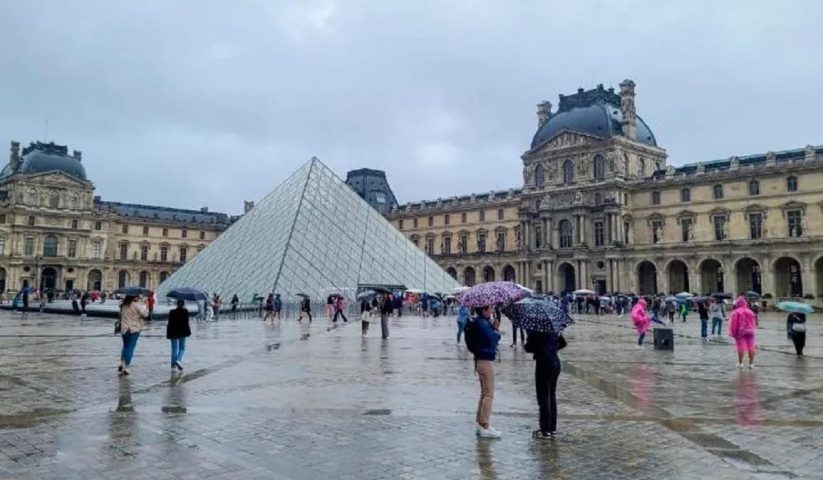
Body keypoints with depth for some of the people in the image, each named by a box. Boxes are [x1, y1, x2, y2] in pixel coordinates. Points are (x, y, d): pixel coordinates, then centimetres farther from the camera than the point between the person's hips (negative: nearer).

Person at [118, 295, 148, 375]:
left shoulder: (123, 305, 4)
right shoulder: (136, 305, -14)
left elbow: (121, 316, 11)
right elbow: (145, 314, -14)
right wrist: (143, 305, -3)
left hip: (124, 329, 5)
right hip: (134, 329, -5)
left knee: (125, 346, 21)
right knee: (131, 348, 0)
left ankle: (122, 363, 9)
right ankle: (126, 368, -1)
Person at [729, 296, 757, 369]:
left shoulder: (736, 312, -6)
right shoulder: (750, 312, 11)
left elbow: (733, 323, -7)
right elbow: (753, 322, 16)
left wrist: (733, 333, -1)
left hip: (740, 331, -4)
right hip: (750, 331, 5)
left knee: (741, 347, -5)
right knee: (751, 347, 5)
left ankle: (740, 363, -3)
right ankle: (751, 363, 8)